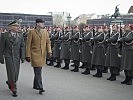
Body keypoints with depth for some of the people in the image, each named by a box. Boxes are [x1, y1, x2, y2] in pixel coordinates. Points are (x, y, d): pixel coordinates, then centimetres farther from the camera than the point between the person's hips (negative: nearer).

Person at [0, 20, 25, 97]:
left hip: (17, 57, 4)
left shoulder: (20, 35, 6)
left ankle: (9, 82, 38)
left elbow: (22, 46, 5)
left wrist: (23, 57, -2)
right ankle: (14, 89, 4)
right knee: (11, 72, -7)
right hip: (8, 56, -3)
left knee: (16, 73, 8)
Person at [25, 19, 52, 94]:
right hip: (35, 54, -5)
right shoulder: (32, 32, -4)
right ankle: (40, 87, -5)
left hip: (43, 54, 5)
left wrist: (49, 51, -7)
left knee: (38, 71, 14)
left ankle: (35, 85, 28)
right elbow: (28, 44, -4)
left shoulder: (45, 31, 9)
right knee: (38, 72, -8)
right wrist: (28, 55, -7)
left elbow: (48, 42, 8)